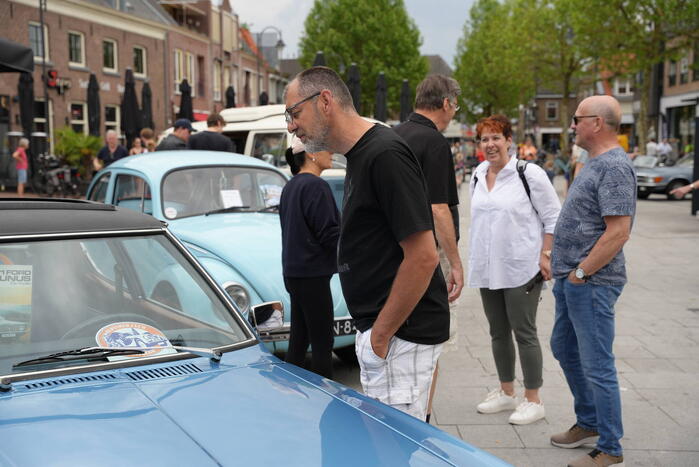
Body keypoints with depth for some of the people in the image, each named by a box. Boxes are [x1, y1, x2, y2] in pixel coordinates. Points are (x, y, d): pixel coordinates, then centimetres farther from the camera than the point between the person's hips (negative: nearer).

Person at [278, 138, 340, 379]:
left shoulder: (290, 186, 13)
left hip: (293, 272, 9)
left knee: (298, 340, 15)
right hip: (312, 275, -9)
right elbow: (329, 235, -18)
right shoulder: (315, 186, -15)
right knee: (322, 343, -2)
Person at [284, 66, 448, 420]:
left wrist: (381, 335, -17)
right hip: (378, 328, 10)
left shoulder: (384, 155, -18)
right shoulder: (359, 156, 13)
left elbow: (423, 256, -23)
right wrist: (371, 333, 17)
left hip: (400, 335, -10)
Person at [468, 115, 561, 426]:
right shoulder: (477, 177, 10)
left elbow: (553, 217, -6)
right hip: (487, 269, 6)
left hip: (521, 269, -6)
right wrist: (475, 259, 17)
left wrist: (545, 255, -12)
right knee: (498, 332, 14)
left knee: (524, 333, 0)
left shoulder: (529, 174, -8)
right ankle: (506, 393, 29)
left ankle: (533, 400, 12)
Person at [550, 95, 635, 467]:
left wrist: (581, 272, -19)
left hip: (591, 284, -11)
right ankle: (588, 423, 36)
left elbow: (618, 232, -25)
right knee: (564, 349, 21)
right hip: (571, 280, 11)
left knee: (597, 366, -2)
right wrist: (566, 268, 16)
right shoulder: (596, 163, 14)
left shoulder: (614, 167, -18)